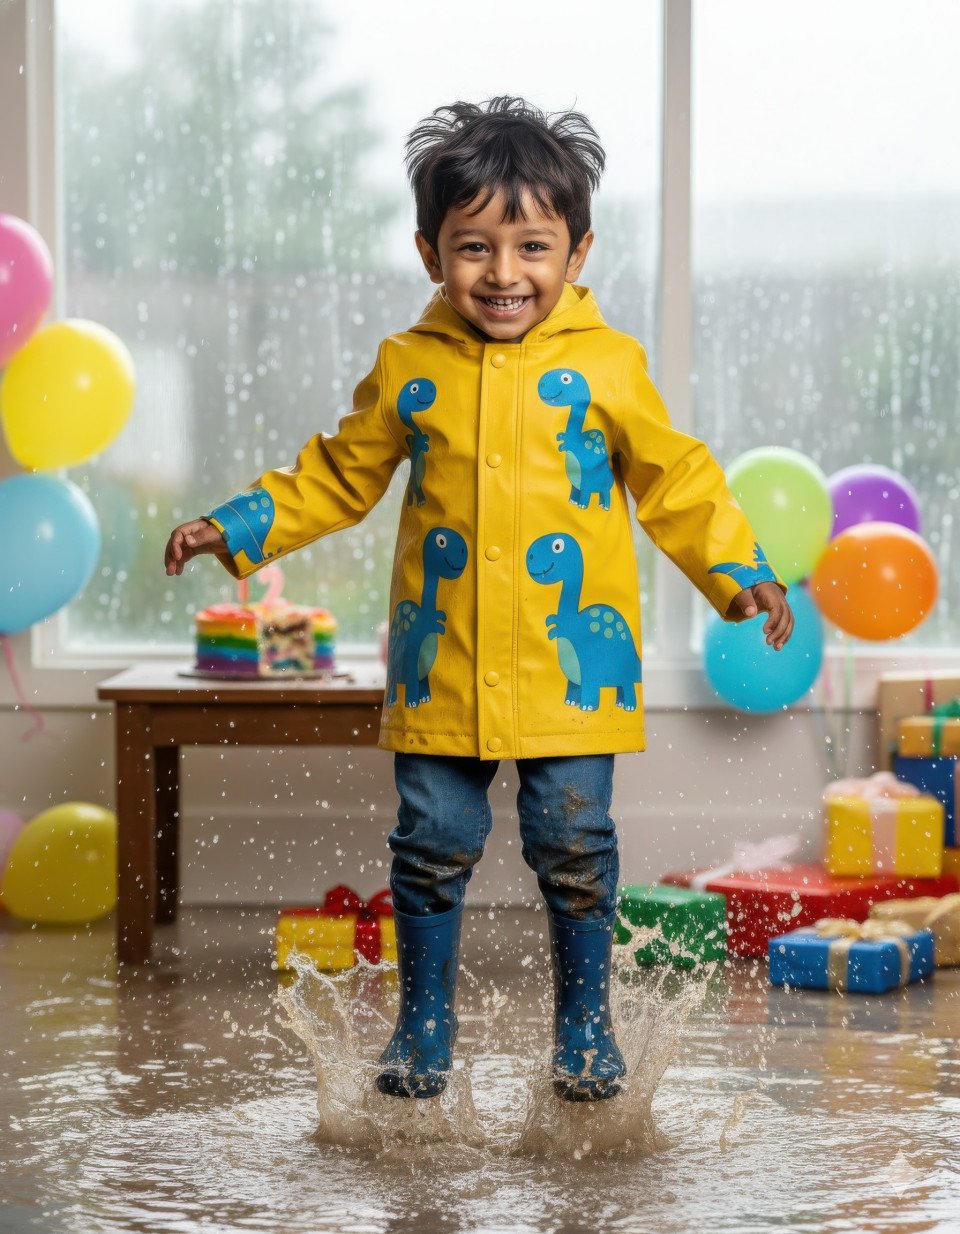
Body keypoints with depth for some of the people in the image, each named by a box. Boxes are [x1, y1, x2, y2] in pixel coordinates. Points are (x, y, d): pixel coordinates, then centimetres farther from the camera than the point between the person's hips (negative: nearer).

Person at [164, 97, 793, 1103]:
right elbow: (338, 477, 13)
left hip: (571, 662, -1)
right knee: (433, 842, 6)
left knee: (574, 844, 2)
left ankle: (584, 1020, 21)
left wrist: (738, 572, 0)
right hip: (442, 663, 2)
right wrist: (236, 528, 8)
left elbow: (675, 482, 7)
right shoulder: (406, 368, 2)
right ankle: (424, 1019, 23)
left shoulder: (607, 366, -2)